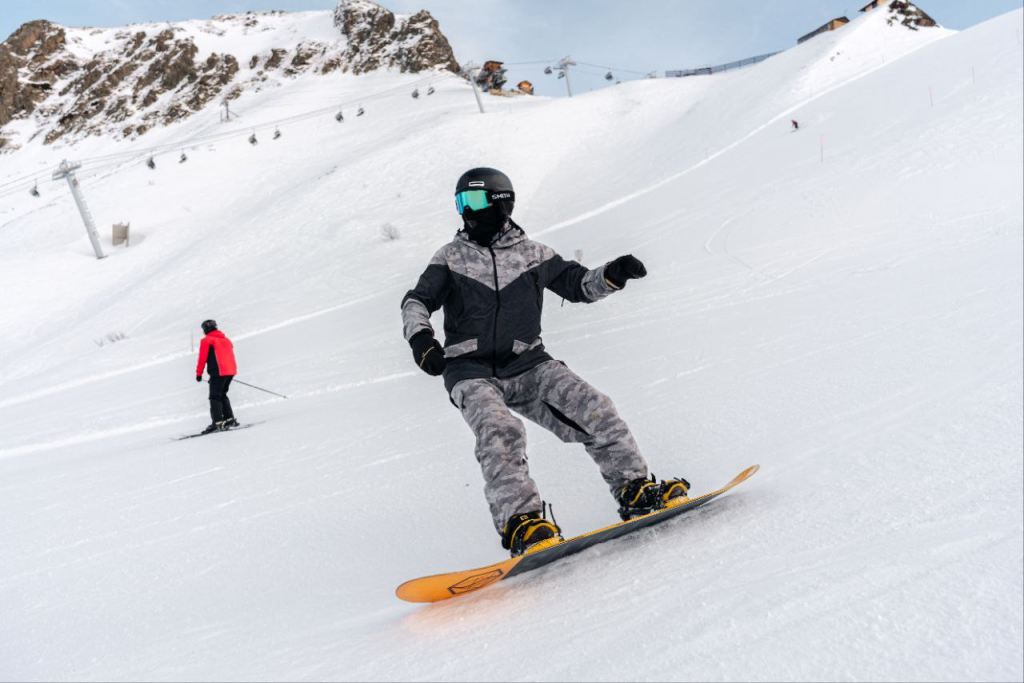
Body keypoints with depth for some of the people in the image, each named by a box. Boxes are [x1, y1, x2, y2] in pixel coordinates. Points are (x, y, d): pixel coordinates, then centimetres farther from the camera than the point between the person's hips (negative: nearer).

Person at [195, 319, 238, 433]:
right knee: (222, 395, 19)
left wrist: (199, 373, 5)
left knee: (215, 397, -6)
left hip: (218, 372, -7)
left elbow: (202, 358, -2)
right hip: (231, 371, 7)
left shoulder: (206, 340, 1)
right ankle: (229, 419, 15)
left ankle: (217, 423, -15)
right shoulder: (226, 339, 22)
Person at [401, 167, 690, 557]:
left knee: (595, 410, -15)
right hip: (472, 372, -2)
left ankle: (636, 493, -7)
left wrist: (612, 275, -3)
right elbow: (417, 301, 3)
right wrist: (420, 336, -18)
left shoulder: (532, 254, 11)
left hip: (527, 366, 2)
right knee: (500, 433, -31)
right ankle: (520, 523, -33)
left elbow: (578, 284, 17)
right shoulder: (452, 257, 9)